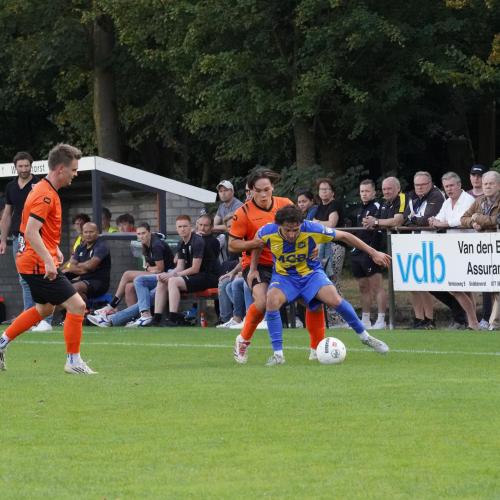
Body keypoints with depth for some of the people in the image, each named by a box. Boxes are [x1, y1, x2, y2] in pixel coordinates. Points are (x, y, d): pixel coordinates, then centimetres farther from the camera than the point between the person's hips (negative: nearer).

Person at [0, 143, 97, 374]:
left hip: (33, 262, 11)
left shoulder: (43, 189, 13)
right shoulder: (46, 195, -19)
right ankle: (73, 361, -4)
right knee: (77, 305, -10)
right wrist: (48, 261, -32)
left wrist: (55, 249, 22)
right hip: (39, 265, -11)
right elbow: (31, 232, -28)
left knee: (44, 308, 26)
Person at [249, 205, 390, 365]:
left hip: (310, 273, -1)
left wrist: (373, 253, -9)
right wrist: (253, 269, 4)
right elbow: (257, 241, 6)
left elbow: (344, 236, -13)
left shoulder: (312, 229, -26)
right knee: (272, 301, -30)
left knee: (334, 299, -25)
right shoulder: (268, 232, -22)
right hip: (284, 276, 1)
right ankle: (278, 354, -20)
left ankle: (365, 337, -1)